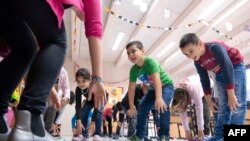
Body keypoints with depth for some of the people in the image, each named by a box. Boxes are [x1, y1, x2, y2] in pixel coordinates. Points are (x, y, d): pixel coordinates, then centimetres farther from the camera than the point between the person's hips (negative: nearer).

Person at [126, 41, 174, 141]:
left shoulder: (150, 62, -33)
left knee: (163, 106, -30)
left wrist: (159, 98, -57)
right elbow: (131, 88, -10)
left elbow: (156, 79, -45)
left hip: (166, 86, -6)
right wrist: (131, 106, -10)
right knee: (142, 108, -1)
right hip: (152, 89, 7)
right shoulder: (133, 70, -14)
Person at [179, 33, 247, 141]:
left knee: (237, 103, -17)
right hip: (220, 74, 6)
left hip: (235, 66, -5)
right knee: (223, 106, 2)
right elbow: (204, 80, -2)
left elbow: (228, 68, -34)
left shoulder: (214, 47, -32)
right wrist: (209, 100, 1)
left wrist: (231, 95, -34)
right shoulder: (198, 62, -12)